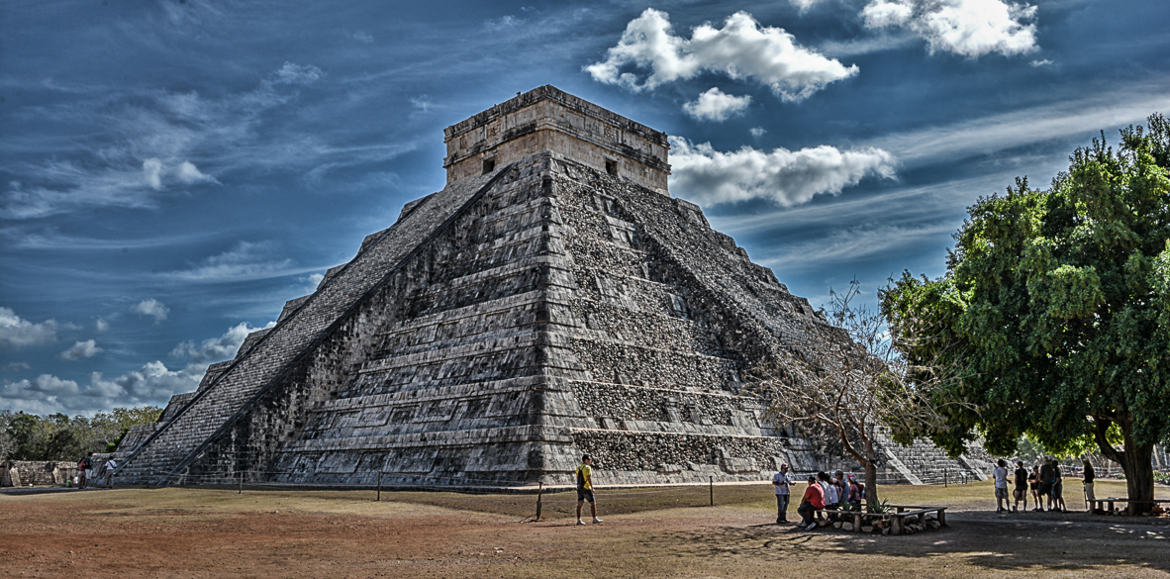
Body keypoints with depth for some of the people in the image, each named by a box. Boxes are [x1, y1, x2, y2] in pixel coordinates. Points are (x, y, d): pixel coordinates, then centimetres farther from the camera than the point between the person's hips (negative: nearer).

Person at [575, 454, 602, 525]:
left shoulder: (578, 468, 13)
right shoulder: (587, 467, -11)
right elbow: (589, 478, -20)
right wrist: (592, 487, -21)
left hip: (579, 488, 8)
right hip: (586, 488, -8)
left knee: (580, 504, 4)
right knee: (593, 503, 3)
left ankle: (579, 520, -1)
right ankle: (595, 519, 7)